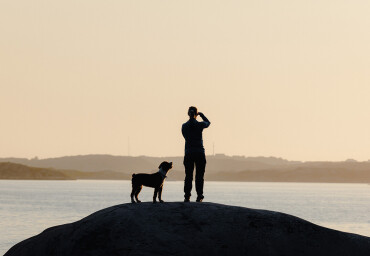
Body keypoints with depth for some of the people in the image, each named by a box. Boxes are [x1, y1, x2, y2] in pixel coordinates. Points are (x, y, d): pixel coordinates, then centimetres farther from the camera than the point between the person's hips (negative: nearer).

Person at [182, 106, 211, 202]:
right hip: (199, 153, -2)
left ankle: (187, 196, 0)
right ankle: (199, 196, 0)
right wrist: (201, 114, 24)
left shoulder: (184, 126, -2)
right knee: (199, 176, 3)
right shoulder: (200, 125, -6)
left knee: (188, 176, 6)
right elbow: (208, 122, 16)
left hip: (188, 153, 2)